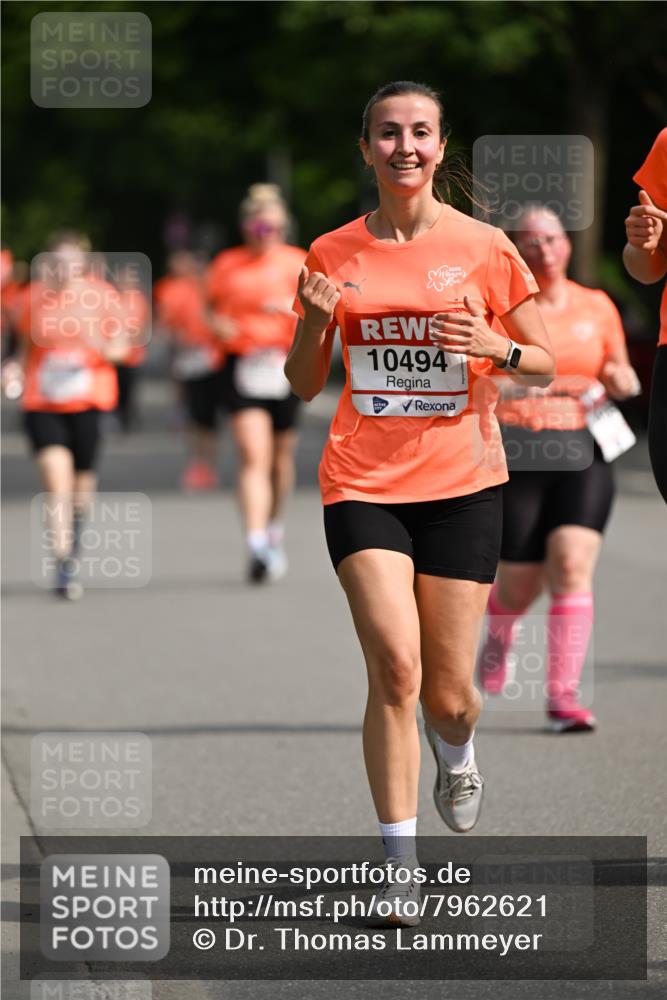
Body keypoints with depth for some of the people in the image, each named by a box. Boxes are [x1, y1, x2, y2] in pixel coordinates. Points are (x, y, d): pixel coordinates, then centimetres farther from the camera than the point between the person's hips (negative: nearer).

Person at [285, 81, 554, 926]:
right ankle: (399, 863, -10)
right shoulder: (333, 254, 4)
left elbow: (544, 366, 7)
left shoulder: (483, 248, 0)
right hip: (363, 483, 0)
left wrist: (494, 346, -14)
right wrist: (314, 321, -9)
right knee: (395, 667, -17)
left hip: (461, 482, 0)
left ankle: (455, 756, 40)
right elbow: (303, 384, 10)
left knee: (449, 693, 2)